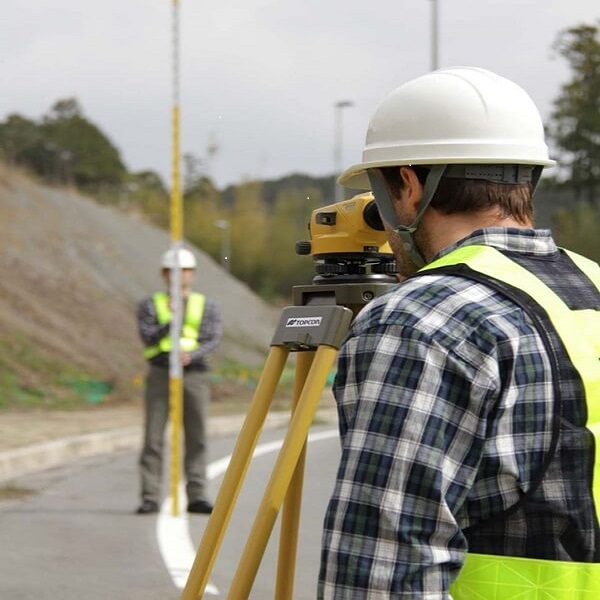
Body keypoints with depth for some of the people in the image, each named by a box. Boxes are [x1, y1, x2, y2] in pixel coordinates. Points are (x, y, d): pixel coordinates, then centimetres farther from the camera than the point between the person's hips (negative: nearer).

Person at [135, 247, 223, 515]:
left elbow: (213, 339, -2)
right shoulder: (150, 305, 10)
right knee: (153, 438, -5)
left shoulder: (206, 306, 11)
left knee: (196, 438, -1)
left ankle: (197, 496, 2)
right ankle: (150, 498, -3)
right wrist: (172, 322, -20)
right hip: (160, 373, -1)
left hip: (194, 373, 1)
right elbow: (148, 337, -4)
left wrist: (191, 354, -20)